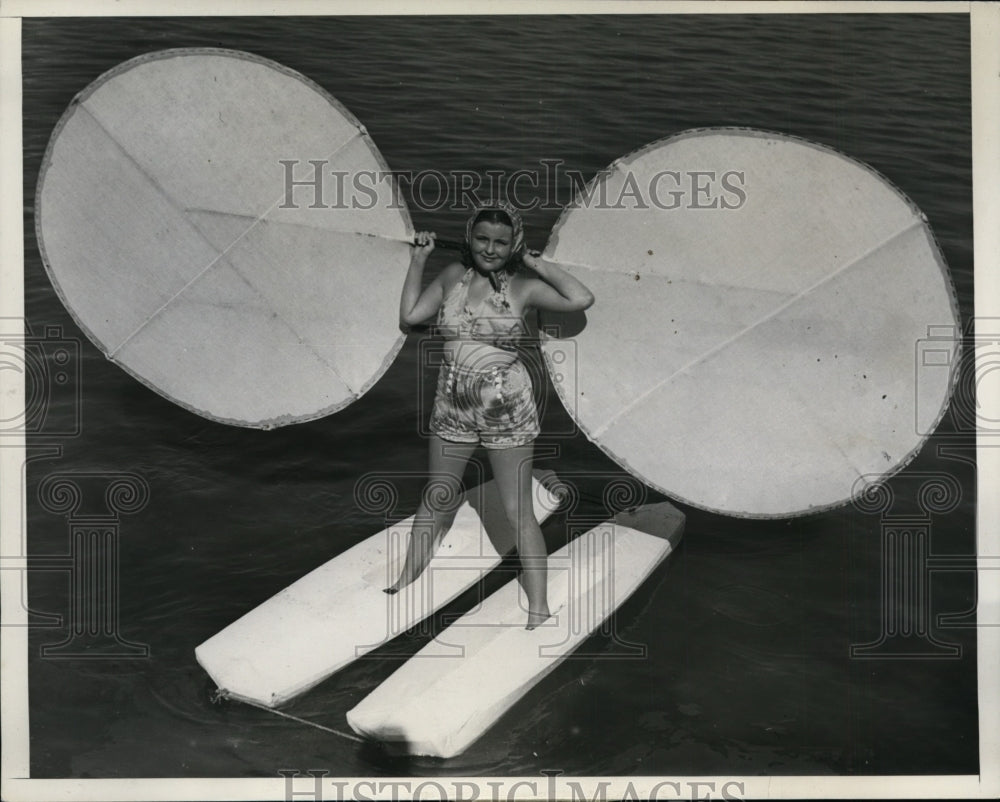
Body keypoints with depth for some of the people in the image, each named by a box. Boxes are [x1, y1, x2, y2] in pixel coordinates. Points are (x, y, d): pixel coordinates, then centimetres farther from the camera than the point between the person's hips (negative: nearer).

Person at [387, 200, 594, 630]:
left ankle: (538, 608, 10)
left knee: (518, 511, 1)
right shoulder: (453, 276, 3)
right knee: (436, 500, 19)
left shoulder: (523, 287, -9)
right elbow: (409, 315, 4)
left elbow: (581, 299, -21)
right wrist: (418, 261, 4)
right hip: (452, 405, 4)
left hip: (507, 408, -4)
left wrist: (539, 265, -13)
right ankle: (407, 579, 37)